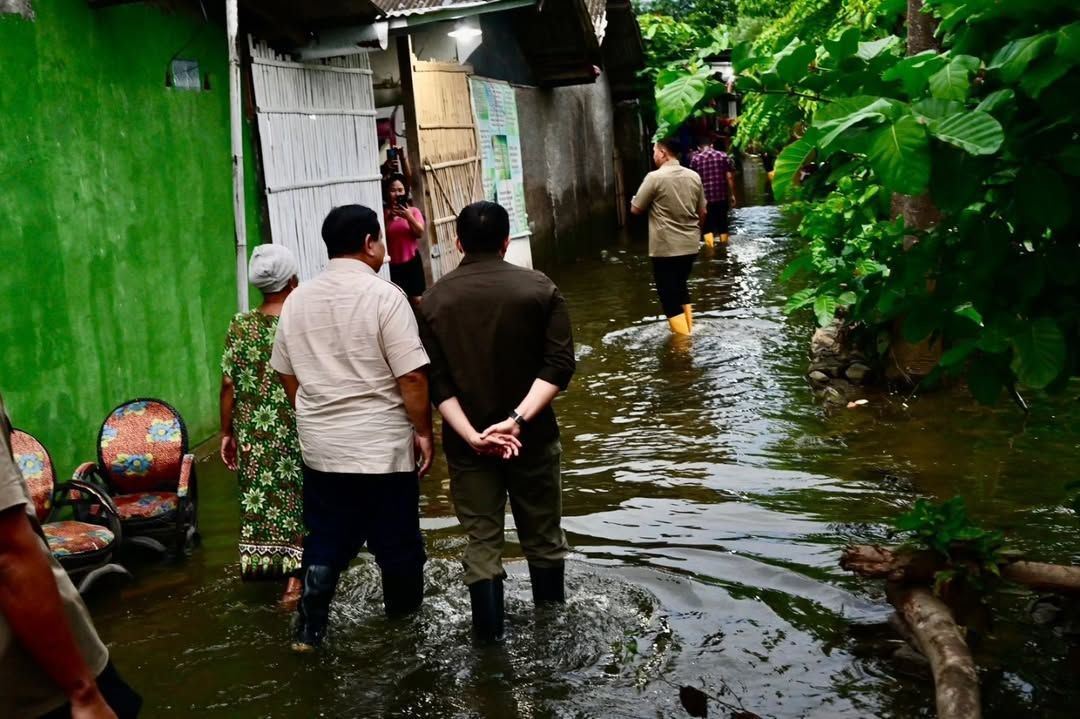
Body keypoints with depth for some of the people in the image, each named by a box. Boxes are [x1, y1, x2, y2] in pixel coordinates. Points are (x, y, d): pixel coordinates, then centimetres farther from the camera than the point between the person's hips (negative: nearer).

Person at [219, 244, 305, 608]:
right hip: (297, 434, -3)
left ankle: (265, 566, 28)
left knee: (260, 499, 16)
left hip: (253, 435, 3)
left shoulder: (240, 326, -4)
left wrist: (227, 432, 8)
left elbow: (228, 385, -2)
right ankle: (295, 578, 13)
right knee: (298, 502, 10)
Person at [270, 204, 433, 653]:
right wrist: (423, 430, -6)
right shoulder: (384, 296, -14)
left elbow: (287, 376, 11)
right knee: (396, 543, 12)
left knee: (325, 542, 16)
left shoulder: (297, 300, 4)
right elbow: (411, 376, -17)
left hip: (321, 447, 5)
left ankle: (309, 631, 17)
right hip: (383, 446, -5)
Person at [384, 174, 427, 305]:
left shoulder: (413, 211, 2)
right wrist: (388, 218, -18)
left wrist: (409, 217, -24)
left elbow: (420, 233, -10)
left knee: (417, 299, 3)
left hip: (411, 261, 0)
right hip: (392, 264, 0)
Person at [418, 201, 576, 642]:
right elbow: (559, 366, -14)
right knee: (543, 538, 15)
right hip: (531, 437, 0)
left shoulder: (434, 300, -1)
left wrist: (472, 435, -14)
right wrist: (517, 419, -19)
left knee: (482, 544, 7)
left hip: (466, 442, 0)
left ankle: (491, 642, 10)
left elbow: (436, 382, -8)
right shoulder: (540, 289, -5)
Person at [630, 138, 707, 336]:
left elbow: (635, 209, -7)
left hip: (666, 248, -6)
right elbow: (702, 212, 12)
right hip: (690, 245, 6)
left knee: (670, 298, 1)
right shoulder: (694, 176, 4)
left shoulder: (655, 177, -13)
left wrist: (635, 199, 14)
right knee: (680, 287, 25)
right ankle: (688, 331, 29)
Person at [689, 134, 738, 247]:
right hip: (722, 196, 2)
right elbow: (729, 177, 0)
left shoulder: (695, 159, -1)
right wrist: (732, 195, 6)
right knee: (723, 225, 15)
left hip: (705, 198, -2)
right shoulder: (723, 156, 3)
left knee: (708, 227, 3)